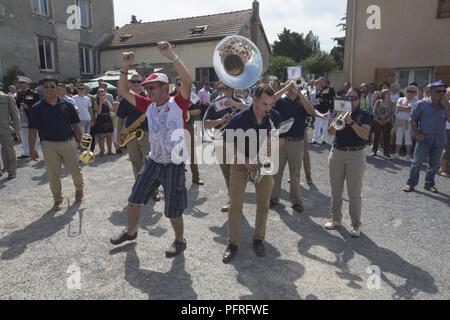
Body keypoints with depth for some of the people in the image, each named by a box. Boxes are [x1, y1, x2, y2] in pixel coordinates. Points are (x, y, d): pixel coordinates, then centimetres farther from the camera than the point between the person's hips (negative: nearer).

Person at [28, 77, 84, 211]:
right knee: (53, 174, 7)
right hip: (49, 145, 0)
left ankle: (79, 189, 36)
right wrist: (31, 149, -2)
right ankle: (58, 199, 24)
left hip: (69, 143, 0)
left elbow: (75, 126, 6)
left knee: (75, 170, 7)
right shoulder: (37, 108, -1)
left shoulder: (67, 105, 1)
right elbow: (32, 130, 1)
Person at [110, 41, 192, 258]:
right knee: (133, 200, 18)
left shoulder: (178, 103, -12)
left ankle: (180, 241, 32)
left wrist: (171, 56, -31)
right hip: (152, 162, 6)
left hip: (174, 166, -6)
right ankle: (131, 232, 43)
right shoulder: (148, 106, 4)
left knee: (173, 211, 6)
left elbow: (187, 81, -28)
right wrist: (125, 68, -4)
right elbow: (124, 92, 7)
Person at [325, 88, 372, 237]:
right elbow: (331, 132, -2)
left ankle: (356, 225, 14)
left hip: (356, 155, -3)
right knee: (336, 190, 11)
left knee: (354, 192, 1)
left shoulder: (364, 115, 0)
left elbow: (365, 135, -13)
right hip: (336, 153, 3)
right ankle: (336, 219, 27)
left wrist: (352, 122, -22)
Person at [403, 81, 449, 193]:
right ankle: (411, 184, 8)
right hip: (424, 139, -4)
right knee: (417, 162, -1)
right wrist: (416, 133, -10)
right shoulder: (422, 104, -3)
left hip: (439, 141, 4)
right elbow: (413, 120, -1)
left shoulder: (445, 106, 6)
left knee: (434, 164, 12)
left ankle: (429, 184, 26)